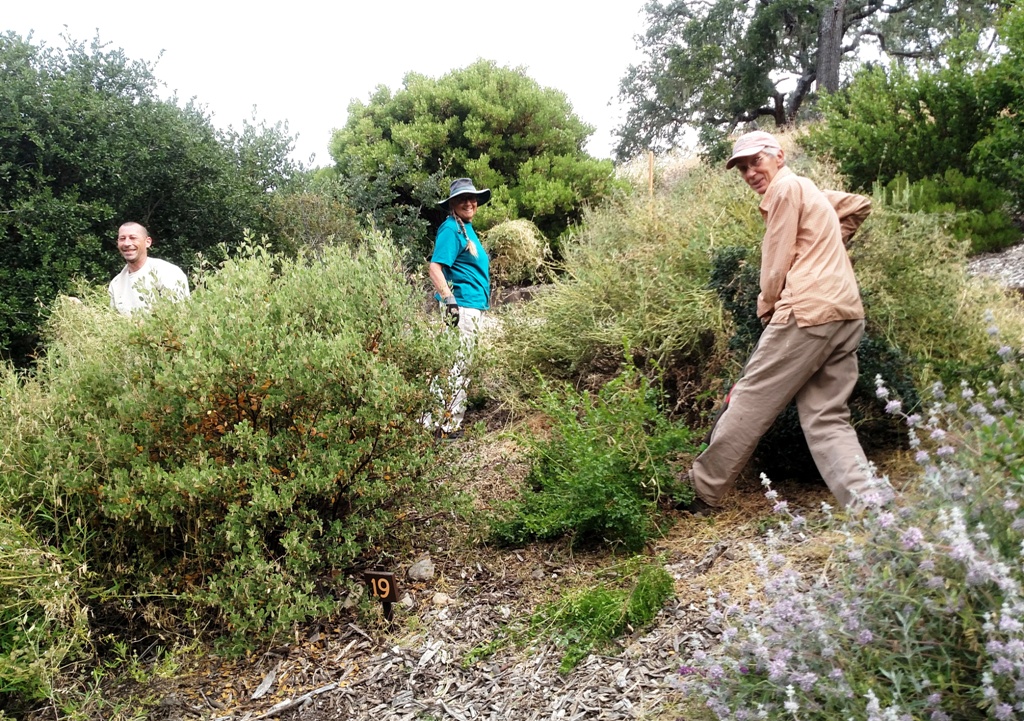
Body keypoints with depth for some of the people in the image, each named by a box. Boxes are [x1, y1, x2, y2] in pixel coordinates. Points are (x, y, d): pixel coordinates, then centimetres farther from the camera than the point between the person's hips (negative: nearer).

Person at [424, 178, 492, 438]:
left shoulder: (467, 228, 17)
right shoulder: (452, 228, -12)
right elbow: (435, 268, -21)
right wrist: (449, 300, -28)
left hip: (473, 307, 10)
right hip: (461, 307, -10)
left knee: (461, 368, 14)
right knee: (454, 368, -8)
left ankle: (452, 422, 23)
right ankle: (441, 425, -2)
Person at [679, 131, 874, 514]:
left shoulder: (785, 187, -1)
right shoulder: (813, 193, 26)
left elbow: (777, 262, -4)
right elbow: (859, 205, 40)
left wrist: (766, 306, 10)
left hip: (808, 310, -9)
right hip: (847, 314, 9)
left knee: (749, 403, -2)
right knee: (826, 418, 4)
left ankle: (702, 492, 6)